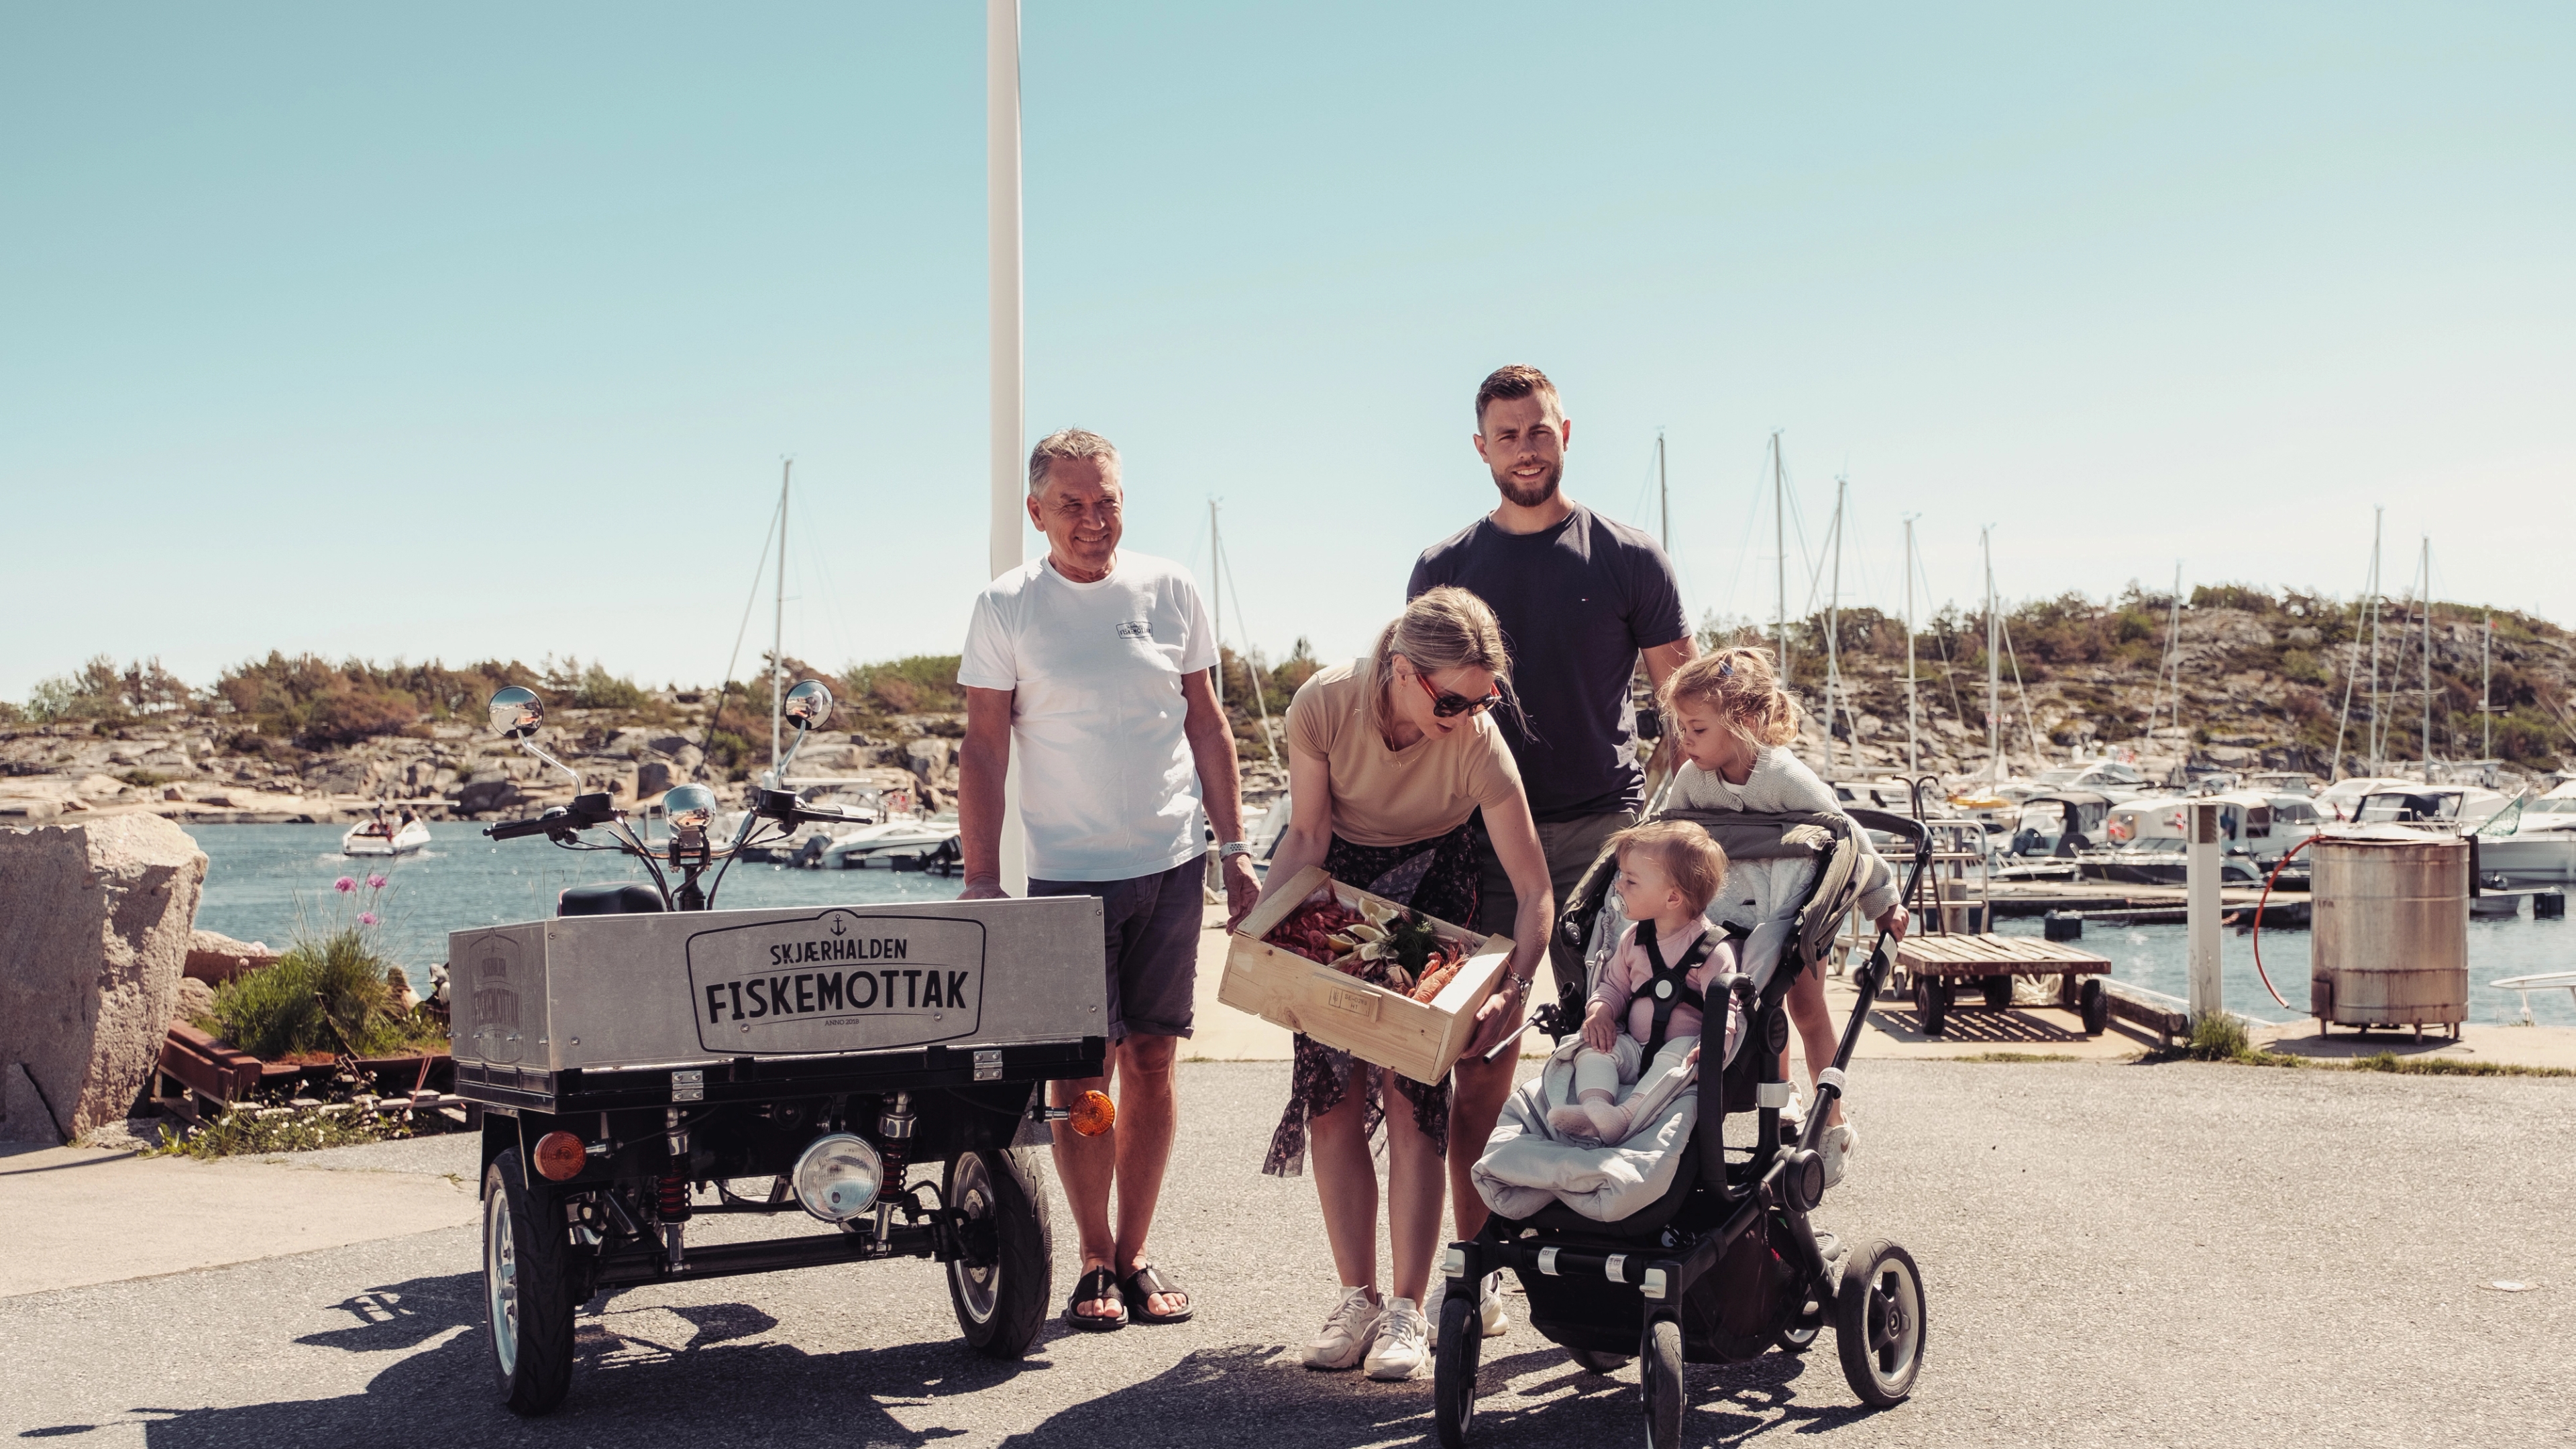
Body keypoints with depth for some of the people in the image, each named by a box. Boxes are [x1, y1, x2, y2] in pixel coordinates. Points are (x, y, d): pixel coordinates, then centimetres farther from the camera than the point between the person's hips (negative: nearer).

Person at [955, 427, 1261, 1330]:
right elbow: (983, 752, -1)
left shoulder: (1169, 591, 5)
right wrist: (980, 879, -7)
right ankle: (1095, 1263, 10)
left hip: (1172, 863, 2)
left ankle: (1136, 1255, 15)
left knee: (1152, 1061, 5)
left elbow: (1207, 724, 11)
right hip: (1068, 873, -2)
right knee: (1083, 1068, -2)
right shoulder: (1005, 608, -1)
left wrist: (1235, 849, 7)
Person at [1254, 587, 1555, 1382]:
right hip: (1337, 875, 2)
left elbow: (1535, 891, -26)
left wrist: (1511, 992, -37)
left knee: (1411, 1092, -11)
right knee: (1331, 1093, -3)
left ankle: (1407, 1309, -2)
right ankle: (1356, 1298, 9)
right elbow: (1305, 838, -15)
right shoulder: (1324, 704, -27)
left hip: (1428, 879, -2)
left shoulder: (1477, 742, -30)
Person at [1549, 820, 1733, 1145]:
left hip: (1683, 1043, -5)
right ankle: (1596, 1105, -47)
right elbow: (1614, 984, 19)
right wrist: (1601, 1010, -5)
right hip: (1634, 1047, 5)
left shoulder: (1714, 950, -9)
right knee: (1593, 1047, -20)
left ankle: (1626, 1117, -52)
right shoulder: (1633, 939, 10)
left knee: (1679, 1053, -37)